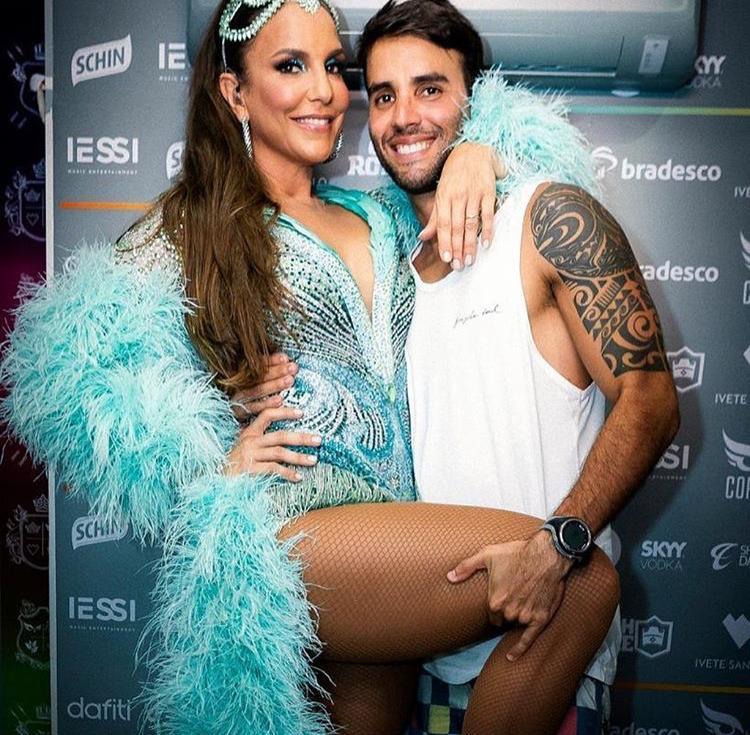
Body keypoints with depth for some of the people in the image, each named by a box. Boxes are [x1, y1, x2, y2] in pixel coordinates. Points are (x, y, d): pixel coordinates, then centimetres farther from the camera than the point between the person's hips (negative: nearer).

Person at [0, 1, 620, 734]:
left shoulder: (376, 218, 18)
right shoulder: (186, 231, 4)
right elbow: (65, 360, -4)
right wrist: (207, 471, -15)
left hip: (393, 530, 6)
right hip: (290, 531, -5)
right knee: (581, 580, -18)